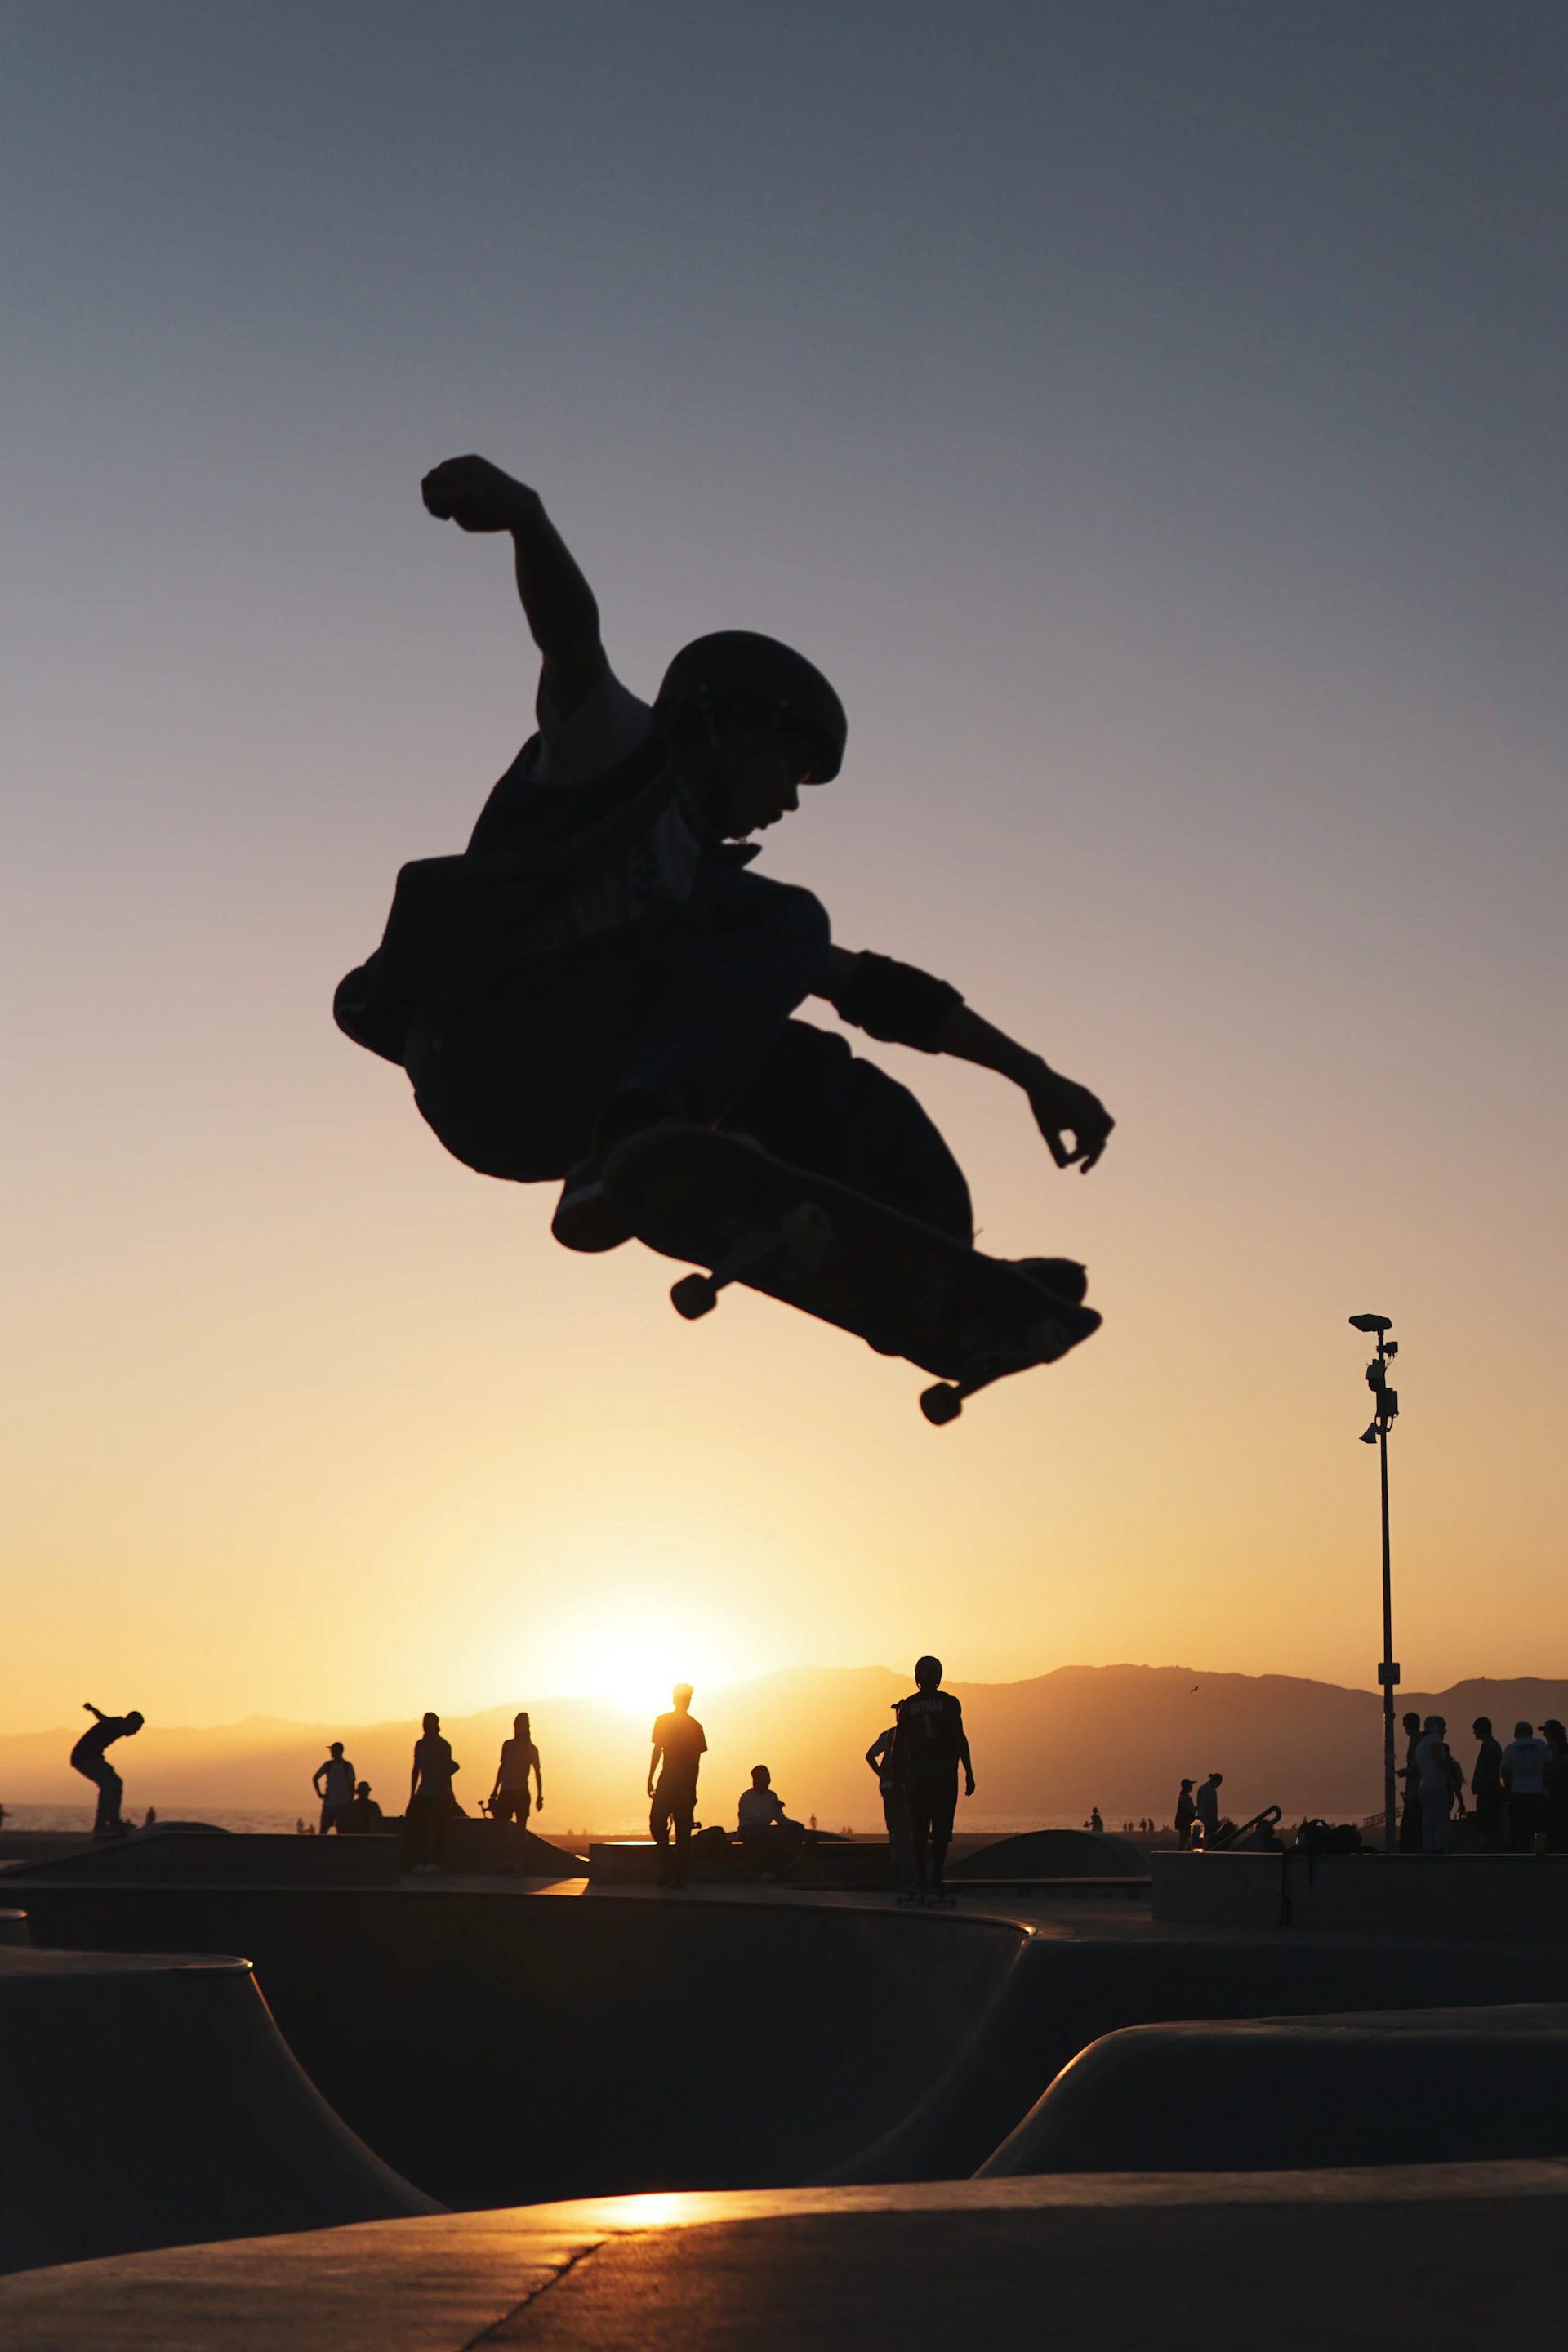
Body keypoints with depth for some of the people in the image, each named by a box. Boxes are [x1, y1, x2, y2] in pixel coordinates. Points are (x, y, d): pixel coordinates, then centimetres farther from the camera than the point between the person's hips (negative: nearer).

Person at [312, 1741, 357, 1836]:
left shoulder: (347, 1766, -1)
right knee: (323, 1829, -2)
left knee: (340, 1831, -4)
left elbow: (351, 1785, -1)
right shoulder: (328, 1765, 8)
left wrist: (351, 1803, -5)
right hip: (328, 1803, 3)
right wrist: (320, 1794, 7)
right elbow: (315, 1778, 17)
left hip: (342, 1805, -3)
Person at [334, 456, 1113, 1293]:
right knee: (785, 924, -16)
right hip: (483, 1044, -8)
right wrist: (527, 519, -34)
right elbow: (572, 642, -12)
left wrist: (1036, 1077, 25)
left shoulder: (709, 886, 30)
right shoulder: (617, 747, 11)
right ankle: (639, 1140, -38)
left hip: (554, 1118, 8)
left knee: (831, 1089, 9)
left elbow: (879, 991, 29)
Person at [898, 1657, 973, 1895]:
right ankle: (936, 1878, -3)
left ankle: (921, 1877, 8)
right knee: (941, 1827, 2)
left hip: (917, 1771, 2)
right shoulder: (949, 1703, -1)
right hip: (945, 1771, -2)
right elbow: (960, 1739, -5)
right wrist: (969, 1774, -3)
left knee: (919, 1828, 9)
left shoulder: (908, 1705, 4)